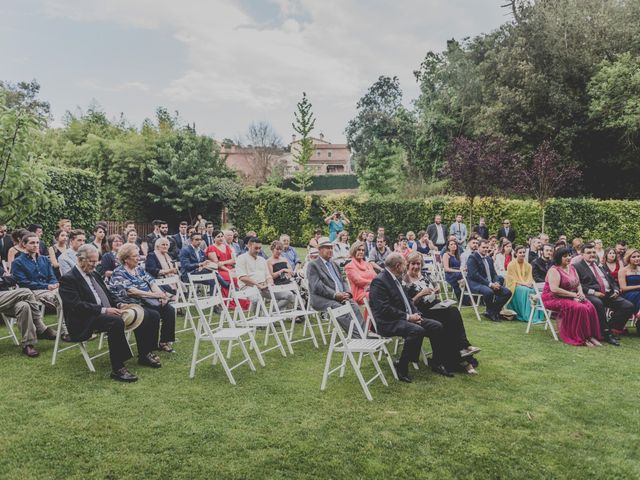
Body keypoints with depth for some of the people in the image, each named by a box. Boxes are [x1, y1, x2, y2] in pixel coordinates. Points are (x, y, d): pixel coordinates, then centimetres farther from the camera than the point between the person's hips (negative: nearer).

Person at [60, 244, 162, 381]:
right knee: (116, 322, -36)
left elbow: (107, 295, 23)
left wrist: (119, 305, 2)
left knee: (140, 316, -4)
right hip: (85, 321, -8)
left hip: (107, 313, 9)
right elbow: (77, 305, -19)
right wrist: (104, 310, -27)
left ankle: (144, 355, 11)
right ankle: (117, 369, -32)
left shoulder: (94, 274, 19)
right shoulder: (68, 279, -7)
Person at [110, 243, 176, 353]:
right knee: (154, 315, -29)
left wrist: (162, 295, -13)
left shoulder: (139, 269, 16)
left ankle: (164, 342, -5)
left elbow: (152, 283, 8)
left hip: (148, 302, 7)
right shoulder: (118, 273, -6)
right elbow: (131, 291, -19)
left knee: (169, 309, -15)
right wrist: (155, 295, -24)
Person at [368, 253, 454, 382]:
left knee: (437, 326, -2)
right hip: (388, 323, -9)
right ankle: (401, 368, -20)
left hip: (406, 318, 10)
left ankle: (436, 363, 12)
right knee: (417, 330, -33)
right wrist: (407, 317, -18)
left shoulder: (396, 279, 15)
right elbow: (384, 309, -22)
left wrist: (416, 313, 2)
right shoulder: (379, 281, -15)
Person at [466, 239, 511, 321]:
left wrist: (496, 282, -7)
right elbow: (474, 275, -17)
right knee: (489, 292, -37)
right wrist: (489, 284, -21)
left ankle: (491, 312, -3)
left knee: (507, 292, -8)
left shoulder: (489, 259, 20)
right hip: (476, 284, -8)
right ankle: (491, 312, -10)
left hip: (490, 284, 8)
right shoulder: (472, 258, -6)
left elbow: (494, 273, 17)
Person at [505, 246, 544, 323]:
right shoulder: (511, 265, -1)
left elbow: (530, 278, 9)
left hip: (527, 286, 4)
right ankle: (527, 316, -35)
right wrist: (523, 283, -22)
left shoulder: (528, 265, 14)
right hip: (515, 287, -4)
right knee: (525, 291, -36)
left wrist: (529, 283, -15)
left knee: (534, 291, -29)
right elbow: (513, 279, -8)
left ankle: (536, 316, -26)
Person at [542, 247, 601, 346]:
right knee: (580, 308, -29)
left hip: (571, 297, 7)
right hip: (555, 299, -7)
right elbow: (554, 289, -21)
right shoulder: (554, 270, -11)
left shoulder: (571, 268, 14)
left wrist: (580, 292, -4)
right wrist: (573, 294, -18)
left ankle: (590, 335, -14)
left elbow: (578, 284, 19)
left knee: (590, 307, -19)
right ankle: (580, 338, -19)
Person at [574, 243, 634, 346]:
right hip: (592, 295, -6)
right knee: (597, 303, -39)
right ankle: (606, 333, -25)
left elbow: (612, 281, 28)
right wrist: (593, 292, -18)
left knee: (629, 306, -13)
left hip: (609, 294, 7)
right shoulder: (578, 266, 4)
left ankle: (609, 328, -3)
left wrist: (616, 290, 7)